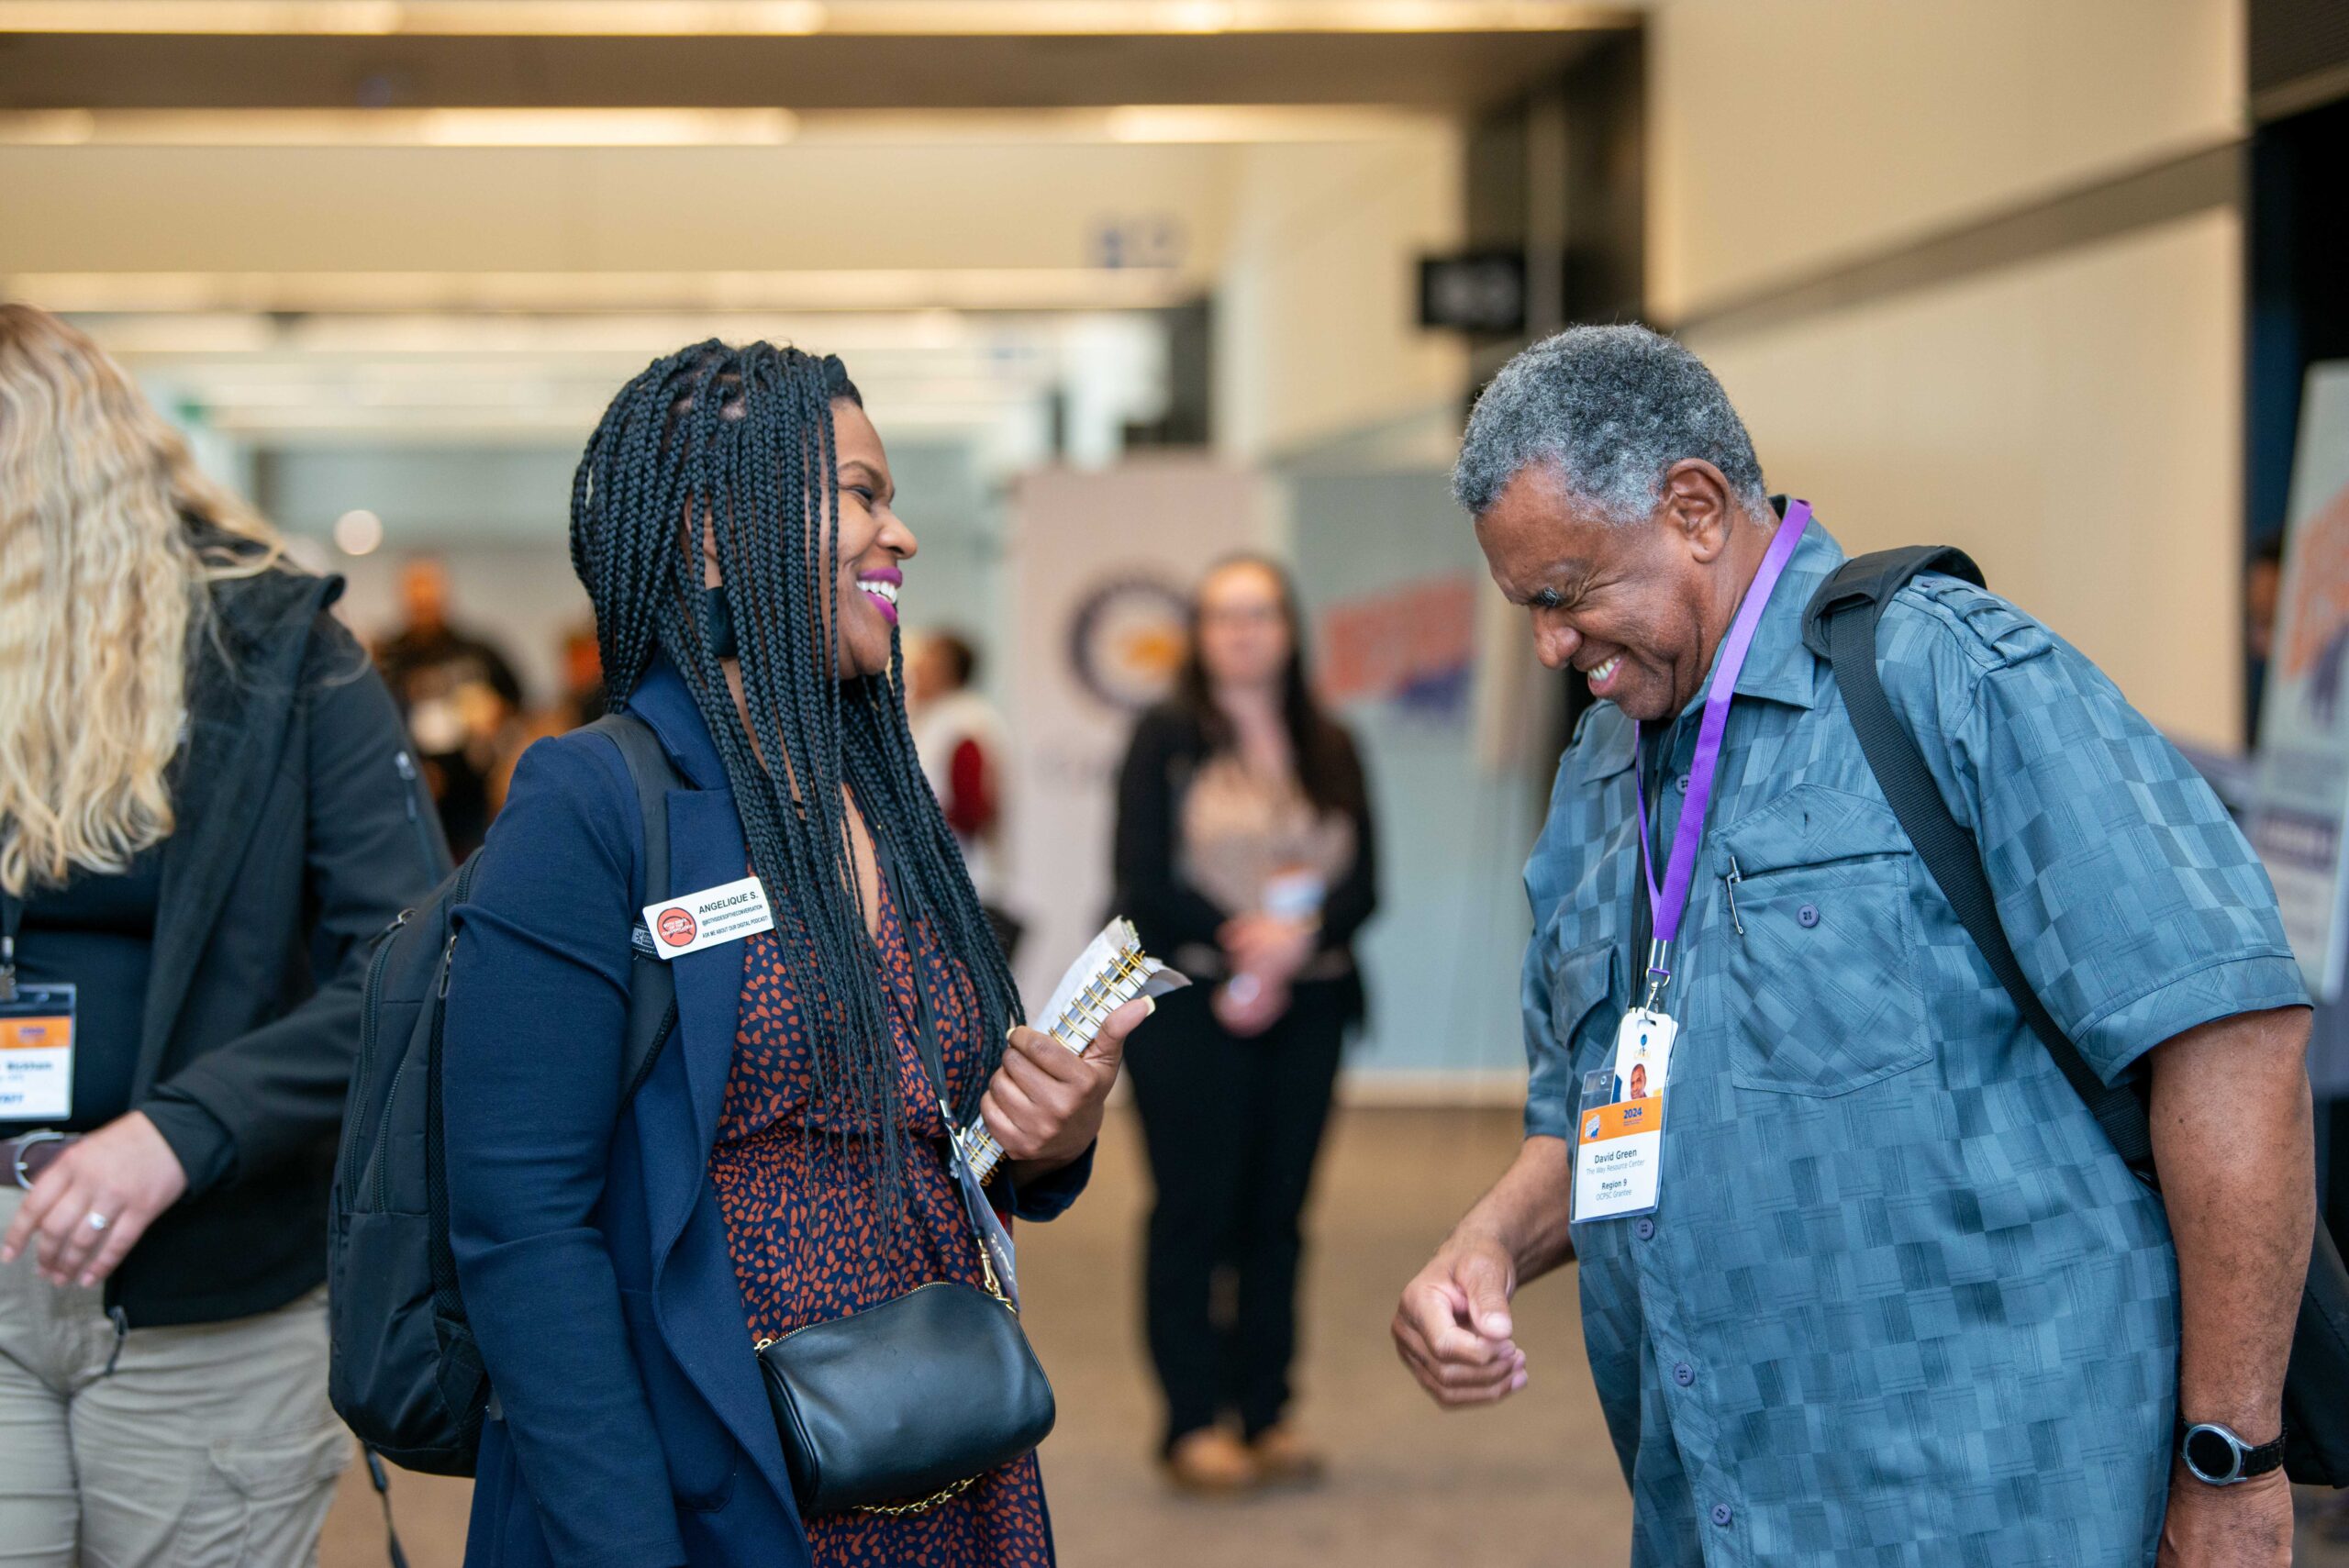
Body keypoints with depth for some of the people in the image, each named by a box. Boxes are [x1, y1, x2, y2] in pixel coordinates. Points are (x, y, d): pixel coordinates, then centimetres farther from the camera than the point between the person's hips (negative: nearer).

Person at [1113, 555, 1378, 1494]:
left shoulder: (1329, 748, 13)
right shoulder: (1168, 740, 2)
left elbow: (1363, 882, 4)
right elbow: (1145, 880, -7)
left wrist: (1295, 938, -15)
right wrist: (1240, 937, -18)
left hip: (1305, 1005, 4)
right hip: (1188, 1007, -4)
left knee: (1278, 1213, 5)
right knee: (1194, 1210, -4)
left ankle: (1267, 1415, 11)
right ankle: (1194, 1425, 0)